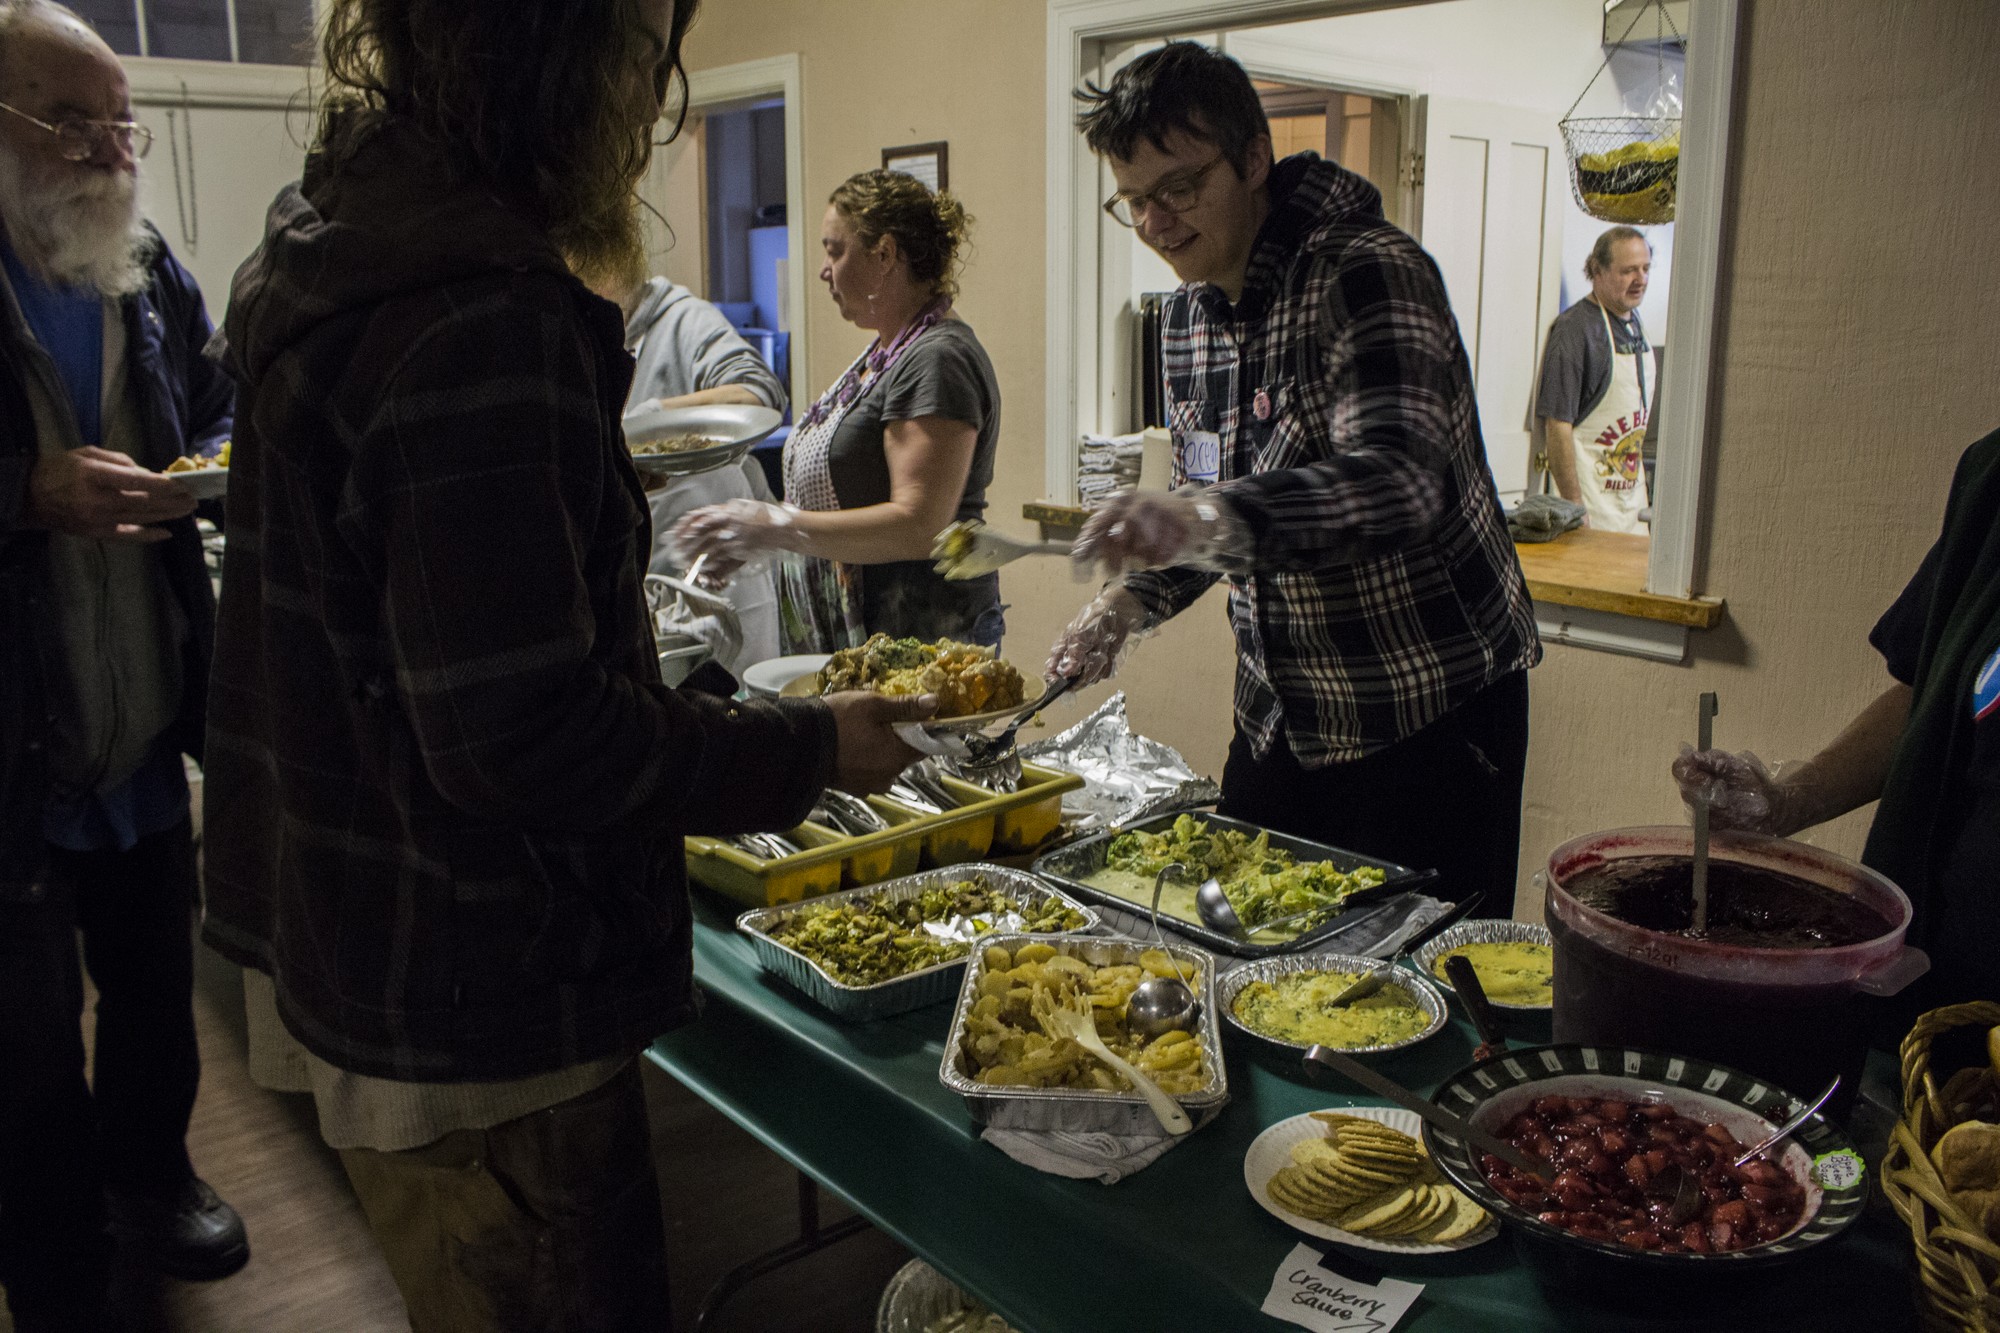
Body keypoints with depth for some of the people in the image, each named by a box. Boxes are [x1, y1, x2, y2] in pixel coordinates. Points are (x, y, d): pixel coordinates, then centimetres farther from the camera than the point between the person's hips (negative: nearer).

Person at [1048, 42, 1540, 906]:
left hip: (1430, 714, -7)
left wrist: (1211, 519, -48)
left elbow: (1401, 479, -34)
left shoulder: (1367, 274, -18)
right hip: (1277, 716, 7)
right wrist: (1131, 600, -2)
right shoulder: (1185, 316, 7)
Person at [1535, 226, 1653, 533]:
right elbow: (1557, 425, -19)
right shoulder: (1575, 328, -15)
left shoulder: (1635, 323, 12)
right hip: (1590, 497, -8)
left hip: (1633, 495, 8)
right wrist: (1574, 508, -21)